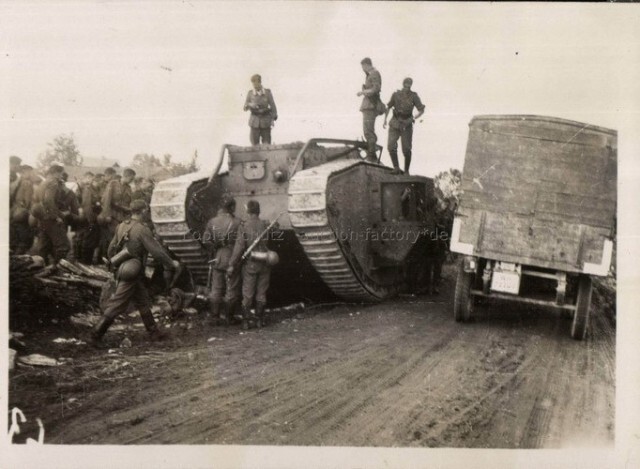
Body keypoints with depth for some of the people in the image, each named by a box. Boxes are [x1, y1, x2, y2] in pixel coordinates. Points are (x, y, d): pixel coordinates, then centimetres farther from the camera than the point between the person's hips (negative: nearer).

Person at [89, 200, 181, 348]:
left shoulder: (121, 226, 4)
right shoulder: (142, 230, -19)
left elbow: (111, 248, 11)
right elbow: (157, 251, -17)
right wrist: (171, 263, -3)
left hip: (122, 270, 9)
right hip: (132, 274, -9)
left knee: (143, 303, 18)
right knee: (116, 305, -2)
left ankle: (154, 332, 28)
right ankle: (95, 335, 3)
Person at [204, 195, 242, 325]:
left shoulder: (212, 222, -2)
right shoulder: (236, 222, -15)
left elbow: (206, 239, 0)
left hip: (216, 260, 4)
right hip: (231, 260, -4)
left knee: (216, 289, 16)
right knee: (232, 290, 7)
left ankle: (214, 315, 20)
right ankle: (226, 316, 11)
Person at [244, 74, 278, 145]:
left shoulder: (267, 92, -1)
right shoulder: (250, 93, 2)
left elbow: (272, 105, 2)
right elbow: (245, 108, 2)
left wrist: (273, 119, -6)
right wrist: (250, 105, -21)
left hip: (265, 121, -1)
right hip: (255, 121, 1)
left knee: (266, 144, -1)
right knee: (255, 144, -1)